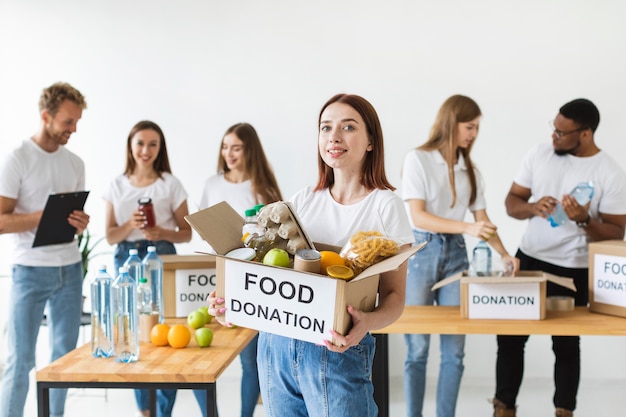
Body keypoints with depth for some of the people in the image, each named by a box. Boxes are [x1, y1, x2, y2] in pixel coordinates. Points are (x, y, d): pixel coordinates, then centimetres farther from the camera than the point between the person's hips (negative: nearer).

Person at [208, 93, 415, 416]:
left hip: (338, 350, -4)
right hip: (275, 345, 4)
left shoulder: (385, 206, -5)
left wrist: (368, 322, -27)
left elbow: (394, 296, -6)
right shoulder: (302, 201, 7)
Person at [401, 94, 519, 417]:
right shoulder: (418, 159, -7)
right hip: (421, 251, -5)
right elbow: (417, 216, -15)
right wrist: (467, 228, -24)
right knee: (417, 346, 0)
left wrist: (503, 253, -6)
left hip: (455, 253, 5)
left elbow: (482, 219, 10)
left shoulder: (470, 170, 11)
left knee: (454, 347, 3)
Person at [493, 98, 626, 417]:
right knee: (510, 336, 7)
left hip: (574, 271, -3)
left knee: (566, 344, 10)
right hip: (529, 259, 3)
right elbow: (511, 202, 3)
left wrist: (584, 221, -29)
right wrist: (533, 207, -19)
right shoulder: (539, 154, -2)